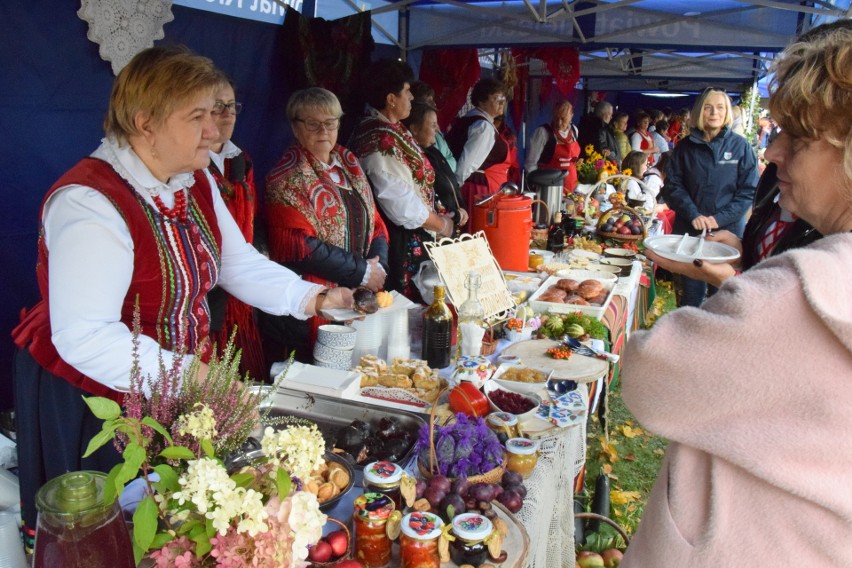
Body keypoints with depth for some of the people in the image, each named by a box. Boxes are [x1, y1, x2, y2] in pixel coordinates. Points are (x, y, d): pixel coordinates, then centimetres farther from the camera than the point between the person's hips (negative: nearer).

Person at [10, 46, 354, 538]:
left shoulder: (197, 182, 1)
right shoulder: (89, 203, -27)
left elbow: (240, 263, 4)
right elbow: (83, 336, -31)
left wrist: (313, 298, -8)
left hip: (171, 394, 8)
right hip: (90, 401, -7)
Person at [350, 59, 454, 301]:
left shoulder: (391, 129, 9)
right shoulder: (382, 140, -22)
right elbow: (401, 204, -22)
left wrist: (435, 215, 7)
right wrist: (441, 224, -8)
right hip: (399, 243, -10)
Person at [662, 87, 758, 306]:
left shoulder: (740, 146, 1)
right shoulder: (685, 147, 5)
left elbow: (749, 191, -2)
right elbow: (673, 186, 2)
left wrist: (719, 218, -13)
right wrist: (693, 215, -12)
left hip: (728, 232, -1)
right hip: (689, 230, 1)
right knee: (690, 294, 8)